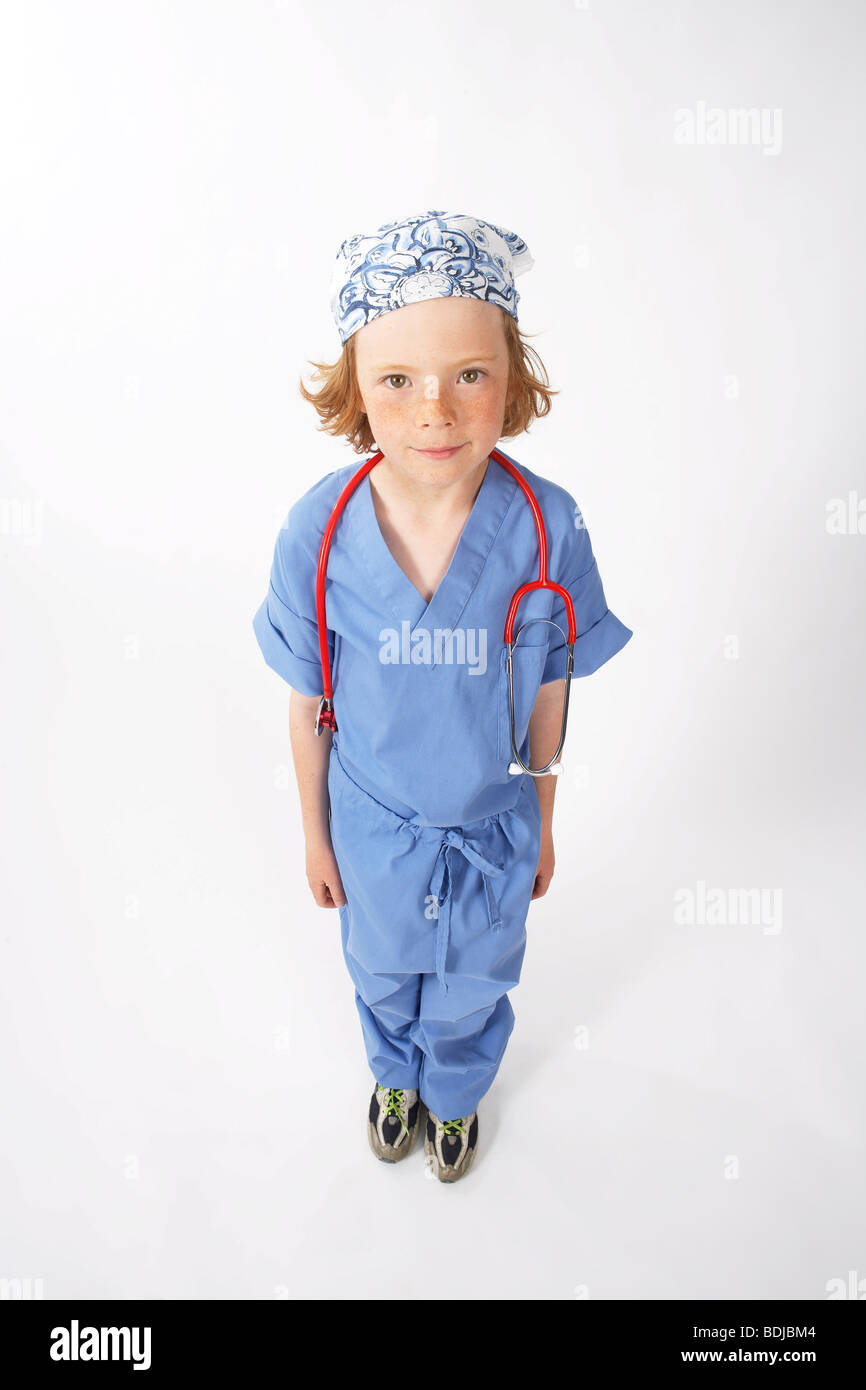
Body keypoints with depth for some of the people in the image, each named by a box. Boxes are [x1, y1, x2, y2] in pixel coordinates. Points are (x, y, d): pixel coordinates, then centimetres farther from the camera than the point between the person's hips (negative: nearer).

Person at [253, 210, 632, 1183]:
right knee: (384, 975, 29)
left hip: (494, 824, 0)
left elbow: (546, 695, -9)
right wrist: (315, 836, 2)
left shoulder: (547, 526, -24)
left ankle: (456, 1093, 61)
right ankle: (396, 1075, 64)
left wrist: (544, 826, 3)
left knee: (473, 988, 26)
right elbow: (308, 706, -10)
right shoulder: (317, 531, -24)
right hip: (373, 824, 0)